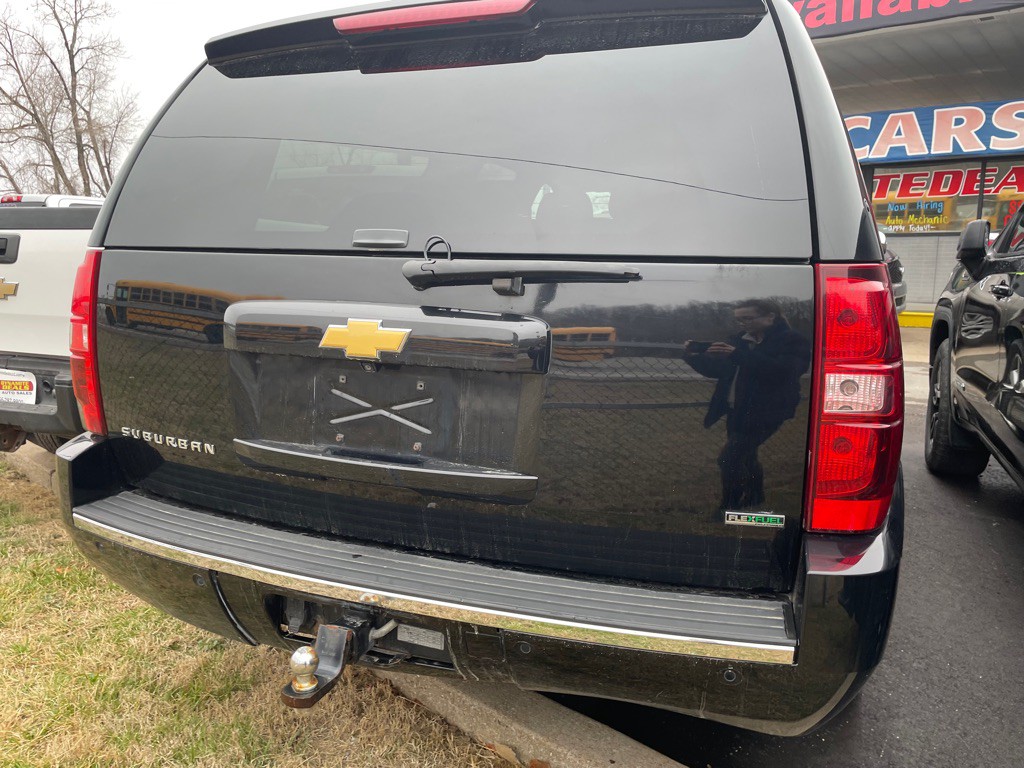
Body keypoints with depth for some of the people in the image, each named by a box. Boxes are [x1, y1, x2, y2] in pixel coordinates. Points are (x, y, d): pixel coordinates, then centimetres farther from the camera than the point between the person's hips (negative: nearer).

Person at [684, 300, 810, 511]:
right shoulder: (740, 340, 9)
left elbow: (783, 370, -29)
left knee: (729, 459, -12)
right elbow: (717, 370, 10)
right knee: (745, 456, 18)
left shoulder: (793, 341, -10)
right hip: (736, 409, 7)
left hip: (765, 412, -7)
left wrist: (738, 355, -35)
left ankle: (730, 509, 1)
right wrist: (694, 356, -10)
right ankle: (754, 497, 39)